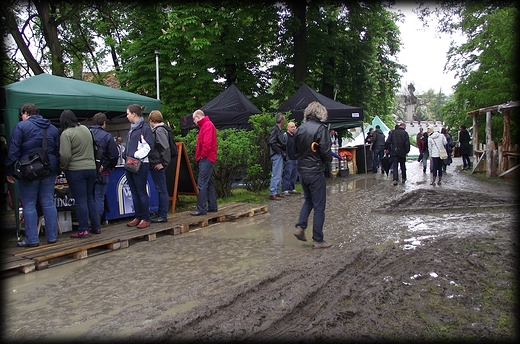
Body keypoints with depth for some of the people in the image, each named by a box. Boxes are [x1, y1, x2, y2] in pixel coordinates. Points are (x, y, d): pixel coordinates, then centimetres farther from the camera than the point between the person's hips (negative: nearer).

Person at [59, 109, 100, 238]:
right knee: (90, 198, 15)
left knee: (81, 201, -1)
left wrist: (62, 167, -2)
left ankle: (83, 230, 5)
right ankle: (96, 226, 19)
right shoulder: (86, 129, 8)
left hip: (75, 171, -6)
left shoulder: (66, 133, -12)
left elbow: (65, 155, -17)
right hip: (91, 168, 6)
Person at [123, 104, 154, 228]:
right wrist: (126, 155, 11)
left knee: (141, 192, -3)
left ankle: (145, 219, 6)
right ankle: (138, 217, 21)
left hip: (140, 164, -9)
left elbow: (148, 146, -16)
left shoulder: (145, 128, -10)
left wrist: (136, 156, -21)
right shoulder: (132, 128, 17)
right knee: (134, 192, 12)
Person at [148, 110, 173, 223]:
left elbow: (166, 148, -21)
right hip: (154, 165, 10)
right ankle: (160, 213, 24)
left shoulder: (159, 130, -14)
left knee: (162, 190, -3)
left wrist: (163, 163, -19)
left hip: (158, 165, -10)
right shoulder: (156, 130, 15)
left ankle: (163, 215, 3)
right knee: (160, 190, 15)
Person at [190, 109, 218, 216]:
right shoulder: (205, 125, 20)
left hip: (206, 159, -11)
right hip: (206, 159, 11)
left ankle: (201, 209, -9)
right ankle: (212, 206, 21)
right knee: (209, 183, 14)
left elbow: (207, 143, -23)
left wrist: (203, 155, -14)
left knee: (202, 184, -11)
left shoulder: (208, 125, -12)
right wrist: (200, 156, 11)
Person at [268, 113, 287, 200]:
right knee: (276, 175, -8)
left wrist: (284, 154, 9)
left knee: (279, 175, 14)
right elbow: (272, 142, -20)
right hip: (276, 155, -10)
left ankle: (277, 192, 21)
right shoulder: (275, 129, -12)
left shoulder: (279, 129, 16)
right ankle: (272, 194, -5)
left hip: (280, 155, 10)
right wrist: (280, 151, -15)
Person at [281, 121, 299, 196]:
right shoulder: (285, 135, -9)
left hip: (296, 159, 8)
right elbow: (283, 147, -14)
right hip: (289, 160, -8)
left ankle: (292, 189, 22)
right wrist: (286, 157, -18)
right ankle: (285, 190, -4)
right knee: (287, 175, -8)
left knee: (294, 175, 12)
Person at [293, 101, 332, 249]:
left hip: (302, 170, 6)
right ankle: (318, 240, 10)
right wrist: (329, 158, 3)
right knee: (319, 206, 3)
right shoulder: (320, 128, -14)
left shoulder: (299, 129, 5)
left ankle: (300, 227, 12)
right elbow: (325, 152, -17)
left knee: (308, 200, 24)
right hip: (316, 172, -6)